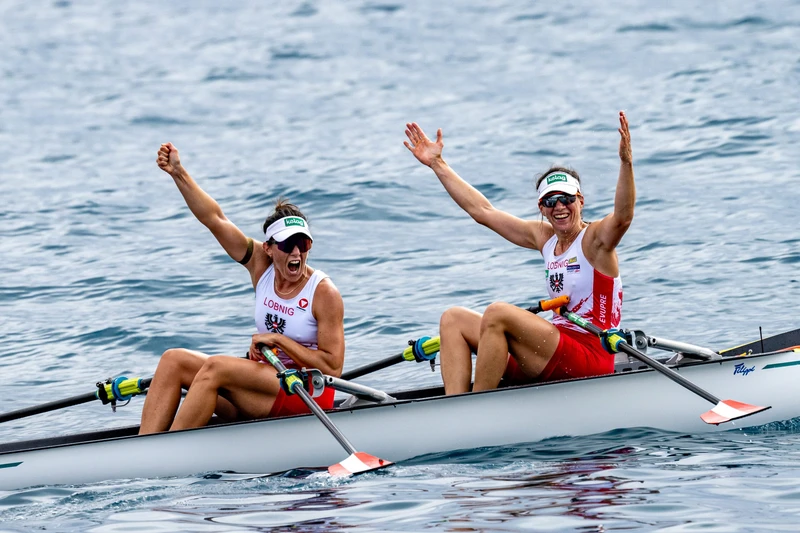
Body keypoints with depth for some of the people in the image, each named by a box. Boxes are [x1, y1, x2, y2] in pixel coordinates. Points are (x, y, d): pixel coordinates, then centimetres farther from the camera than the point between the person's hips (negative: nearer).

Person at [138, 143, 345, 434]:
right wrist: (179, 173, -4)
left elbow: (333, 367, -15)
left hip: (306, 397, -8)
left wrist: (279, 340, -16)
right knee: (174, 360, -7)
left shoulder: (324, 293, -12)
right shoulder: (261, 263, 4)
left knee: (215, 367, -28)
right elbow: (215, 219, 2)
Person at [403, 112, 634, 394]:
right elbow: (482, 210, 20)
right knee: (453, 319, 4)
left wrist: (626, 163, -45)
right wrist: (437, 164, 21)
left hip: (591, 360, -9)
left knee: (497, 313, -26)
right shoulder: (544, 236, 14)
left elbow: (623, 217, -29)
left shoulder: (596, 238, -6)